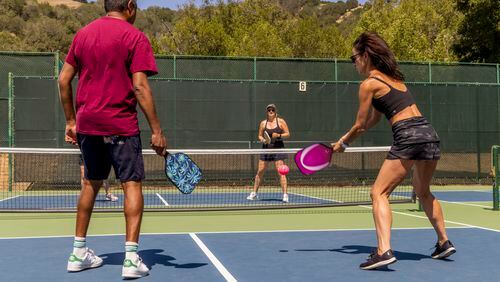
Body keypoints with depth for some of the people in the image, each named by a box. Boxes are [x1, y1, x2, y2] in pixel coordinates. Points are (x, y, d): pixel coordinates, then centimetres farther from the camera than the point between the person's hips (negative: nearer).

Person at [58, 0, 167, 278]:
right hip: (120, 125, -6)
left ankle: (79, 252, 22)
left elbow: (64, 79, 11)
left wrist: (71, 120, 17)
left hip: (87, 123, 6)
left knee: (91, 183, 17)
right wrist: (157, 130, -12)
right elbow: (140, 86, -14)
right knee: (132, 184, -1)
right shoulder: (135, 36, -6)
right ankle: (131, 258, -6)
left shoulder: (83, 34, 11)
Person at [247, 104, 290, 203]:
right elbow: (259, 136, 13)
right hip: (266, 148, 3)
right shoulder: (263, 123, 7)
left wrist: (278, 135, -15)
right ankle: (254, 193, 14)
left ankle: (285, 194, -3)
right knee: (260, 171, 2)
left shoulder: (281, 121, 1)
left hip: (278, 148, -2)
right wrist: (262, 139, -9)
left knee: (280, 172, -9)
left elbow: (288, 134, 1)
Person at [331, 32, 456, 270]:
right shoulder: (393, 77, 22)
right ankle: (444, 243, 33)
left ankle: (384, 251, -21)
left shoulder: (369, 84, -2)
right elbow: (373, 120, 27)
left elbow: (360, 126, 3)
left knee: (379, 193, -6)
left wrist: (342, 143, 21)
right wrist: (345, 138, 28)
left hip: (408, 136, -9)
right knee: (423, 192, 27)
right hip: (429, 133, 9)